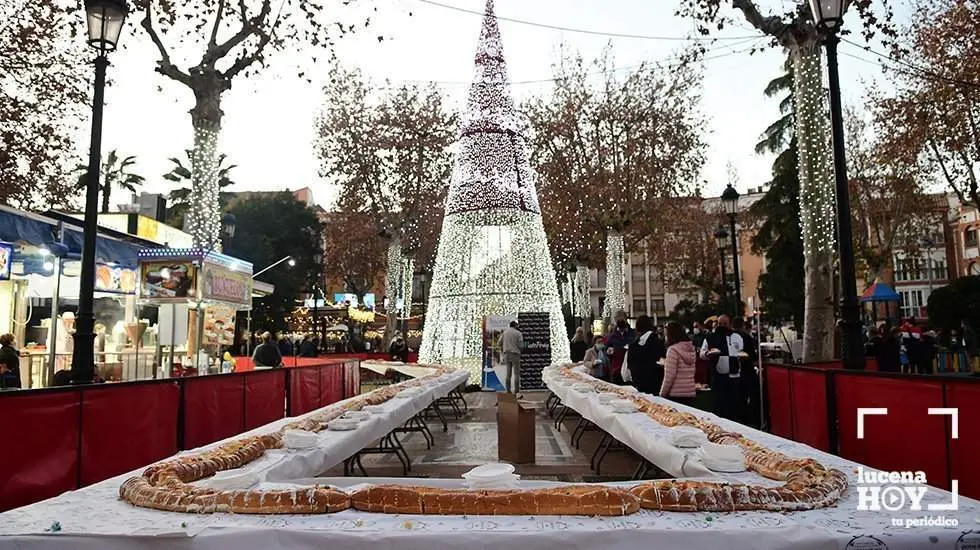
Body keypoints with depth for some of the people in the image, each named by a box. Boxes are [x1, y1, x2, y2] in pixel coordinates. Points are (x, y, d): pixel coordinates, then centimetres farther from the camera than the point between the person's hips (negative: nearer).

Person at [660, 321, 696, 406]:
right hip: (691, 393, 7)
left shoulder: (673, 350, -13)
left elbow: (669, 376, -15)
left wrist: (662, 394, -5)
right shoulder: (691, 349, 7)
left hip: (675, 395, -7)